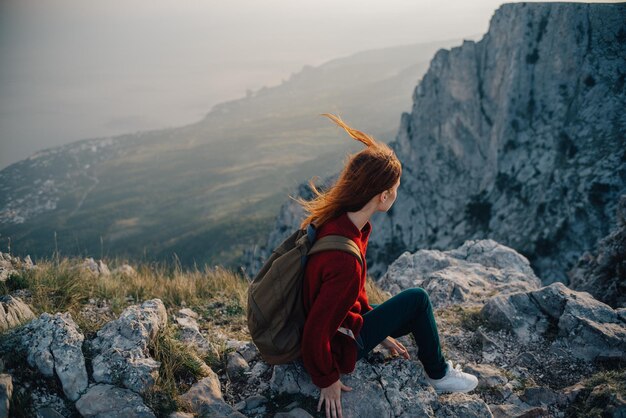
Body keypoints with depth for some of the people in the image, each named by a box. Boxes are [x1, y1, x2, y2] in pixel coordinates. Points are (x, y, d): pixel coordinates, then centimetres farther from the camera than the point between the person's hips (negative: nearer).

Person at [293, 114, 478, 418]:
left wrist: (381, 330, 15)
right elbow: (316, 331, -31)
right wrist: (328, 380, -14)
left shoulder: (335, 219, -9)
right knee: (417, 299, -2)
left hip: (335, 322, 9)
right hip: (339, 344, -9)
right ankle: (438, 375, 21)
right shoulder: (345, 261, -38)